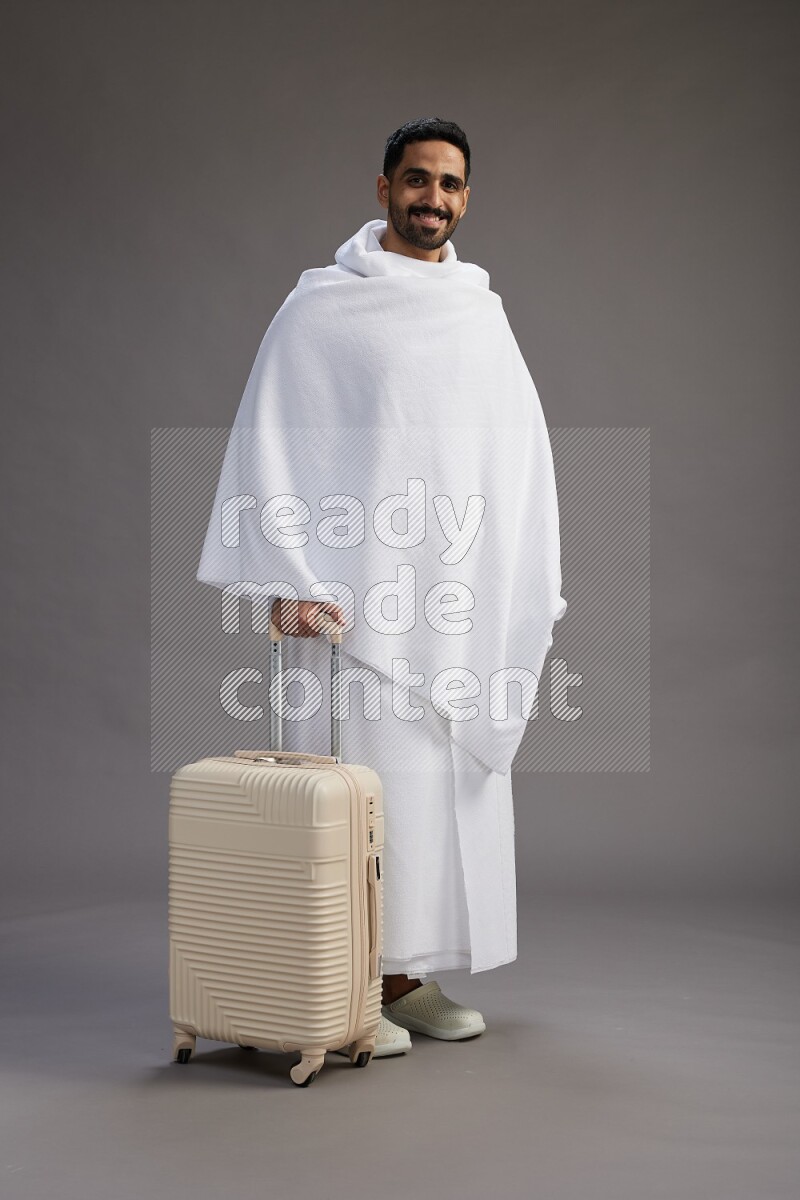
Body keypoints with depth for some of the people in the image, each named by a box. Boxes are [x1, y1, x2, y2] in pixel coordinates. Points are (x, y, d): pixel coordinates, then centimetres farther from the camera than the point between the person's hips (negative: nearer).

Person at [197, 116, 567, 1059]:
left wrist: (528, 589, 8)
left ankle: (405, 977, 19)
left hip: (461, 597, 5)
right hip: (360, 591, -5)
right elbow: (269, 442, -6)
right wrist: (287, 580, -14)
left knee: (448, 779, 7)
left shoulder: (482, 310, 14)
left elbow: (522, 450, 14)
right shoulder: (325, 305, -1)